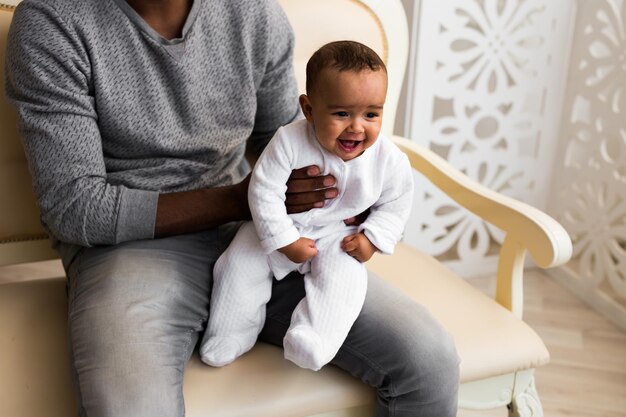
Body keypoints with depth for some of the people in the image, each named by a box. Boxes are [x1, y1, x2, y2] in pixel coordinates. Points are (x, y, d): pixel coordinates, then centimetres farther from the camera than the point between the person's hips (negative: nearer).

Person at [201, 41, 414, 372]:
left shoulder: (390, 161, -19)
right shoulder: (289, 142, -26)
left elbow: (394, 205, -1)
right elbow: (264, 192, -20)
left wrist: (371, 239, -14)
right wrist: (286, 241, -21)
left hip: (337, 237, 0)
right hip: (279, 229, 0)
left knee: (343, 275, -26)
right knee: (239, 264, -8)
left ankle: (314, 339, -27)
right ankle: (230, 334, 9)